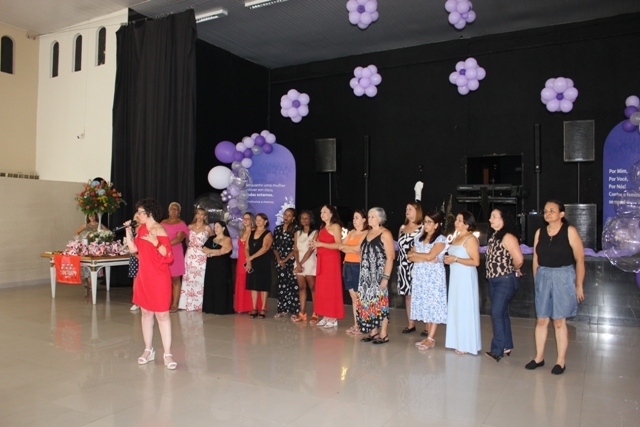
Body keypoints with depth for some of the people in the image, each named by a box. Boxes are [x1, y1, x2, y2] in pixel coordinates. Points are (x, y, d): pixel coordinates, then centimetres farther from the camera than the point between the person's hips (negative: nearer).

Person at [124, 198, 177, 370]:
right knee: (146, 312, 12)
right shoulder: (142, 229, 10)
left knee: (162, 314, -4)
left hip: (159, 278, -8)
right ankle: (148, 350, 22)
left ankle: (167, 353, 1)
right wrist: (128, 230, 2)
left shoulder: (159, 230, -14)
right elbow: (133, 249, 8)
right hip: (144, 276, 8)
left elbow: (168, 256, -19)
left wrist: (155, 242, -32)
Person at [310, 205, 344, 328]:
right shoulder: (322, 228, 19)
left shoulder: (335, 226, -5)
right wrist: (316, 245, 3)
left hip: (331, 260, -8)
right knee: (322, 288, 6)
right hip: (322, 260, 8)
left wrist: (321, 244, -17)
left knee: (331, 288, -6)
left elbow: (338, 245, -16)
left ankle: (333, 318, -2)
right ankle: (326, 317, 11)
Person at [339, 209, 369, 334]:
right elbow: (341, 246, 11)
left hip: (358, 266, -7)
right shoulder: (351, 232, 18)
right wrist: (353, 250, -6)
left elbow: (358, 248, -14)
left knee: (359, 297, -4)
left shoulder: (366, 233, -4)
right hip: (348, 265, 7)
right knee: (353, 296, 9)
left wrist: (345, 246, 0)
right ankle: (355, 324, 14)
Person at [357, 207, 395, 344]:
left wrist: (386, 277, -19)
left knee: (380, 302, -4)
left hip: (379, 274, -7)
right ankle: (373, 331, 18)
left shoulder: (385, 234, -8)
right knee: (369, 303, 9)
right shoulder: (368, 233, 14)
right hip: (366, 274, 7)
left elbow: (390, 257, -13)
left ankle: (384, 334, 4)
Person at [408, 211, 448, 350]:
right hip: (420, 276, 6)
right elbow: (410, 256, 3)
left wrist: (415, 254, -2)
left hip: (434, 276, -6)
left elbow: (430, 255, -17)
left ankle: (431, 339, -2)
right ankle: (429, 336, 14)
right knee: (425, 305, 7)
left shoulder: (441, 239, -5)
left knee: (434, 305, -4)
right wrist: (426, 259, -12)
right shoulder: (419, 238, 13)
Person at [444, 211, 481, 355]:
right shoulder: (456, 237, 13)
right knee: (456, 309, 12)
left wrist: (455, 259, -20)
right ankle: (459, 342, 22)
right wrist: (448, 259, 5)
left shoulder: (470, 239, -13)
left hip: (466, 278, -9)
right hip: (455, 277, 9)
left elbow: (475, 261, -19)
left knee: (465, 310, -2)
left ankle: (466, 345, 7)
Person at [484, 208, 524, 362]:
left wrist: (513, 270, -7)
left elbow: (519, 259, -25)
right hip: (493, 280, 9)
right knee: (502, 313, 16)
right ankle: (506, 346, 27)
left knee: (497, 313, -9)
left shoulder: (508, 237, -17)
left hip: (505, 280, -9)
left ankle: (498, 350, -2)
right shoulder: (493, 236, 10)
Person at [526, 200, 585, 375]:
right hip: (543, 277, 4)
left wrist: (579, 286, -6)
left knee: (559, 321, 4)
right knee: (541, 320, 9)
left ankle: (561, 361, 17)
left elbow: (579, 260, -7)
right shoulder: (540, 232, 5)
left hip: (563, 278, -4)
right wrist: (536, 280, 6)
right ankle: (539, 357, 22)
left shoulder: (570, 231, -8)